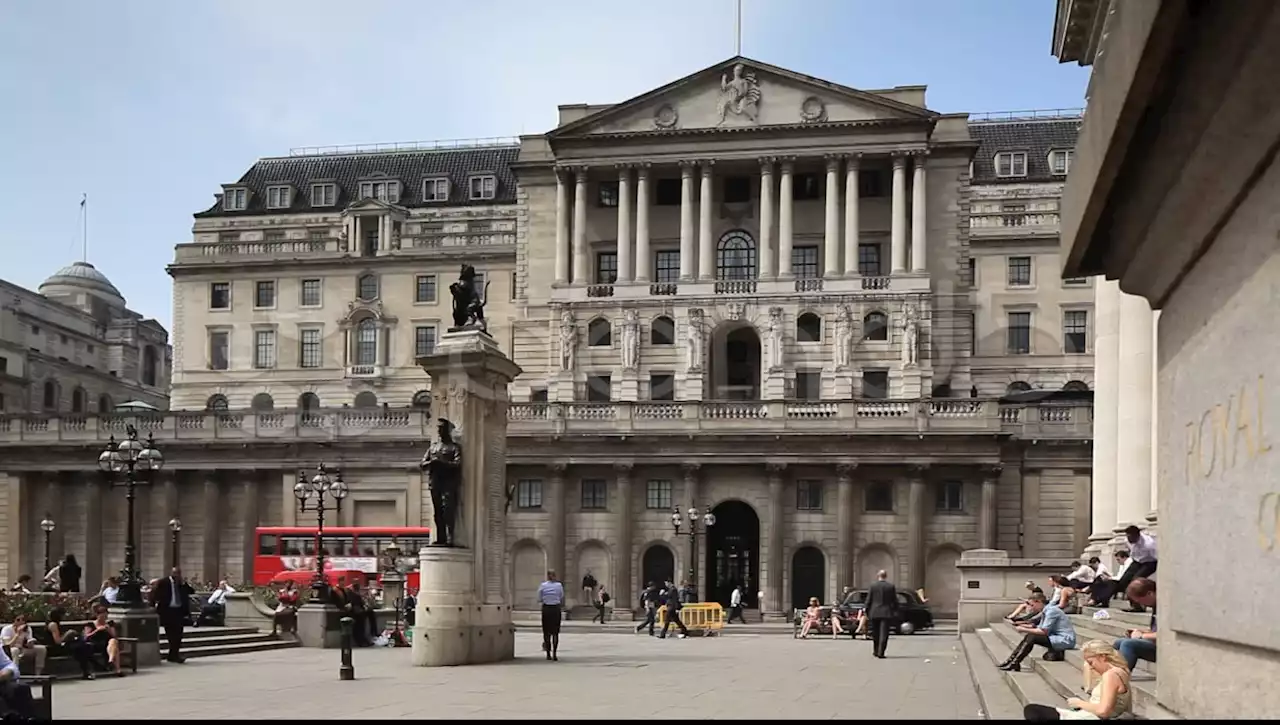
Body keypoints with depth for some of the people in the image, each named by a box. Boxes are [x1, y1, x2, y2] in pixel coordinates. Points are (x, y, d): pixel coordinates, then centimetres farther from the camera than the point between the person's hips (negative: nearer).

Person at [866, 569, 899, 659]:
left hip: (874, 613, 1)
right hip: (886, 613, -1)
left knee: (875, 634, 16)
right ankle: (880, 653, -11)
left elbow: (868, 601, -1)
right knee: (883, 634, -3)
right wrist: (895, 613, 7)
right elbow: (895, 601, 0)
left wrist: (867, 612, 7)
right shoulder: (891, 587, -2)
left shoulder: (873, 586, -2)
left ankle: (876, 651, 27)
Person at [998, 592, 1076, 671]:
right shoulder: (1045, 612, 13)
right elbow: (1040, 629, 11)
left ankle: (1014, 665, -15)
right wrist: (1024, 626, 0)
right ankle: (1011, 660, -2)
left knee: (1031, 637, -18)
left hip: (1065, 640, -10)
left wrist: (1024, 630, -13)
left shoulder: (1051, 611, -16)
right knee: (1029, 636, 1)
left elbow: (1043, 631, -20)